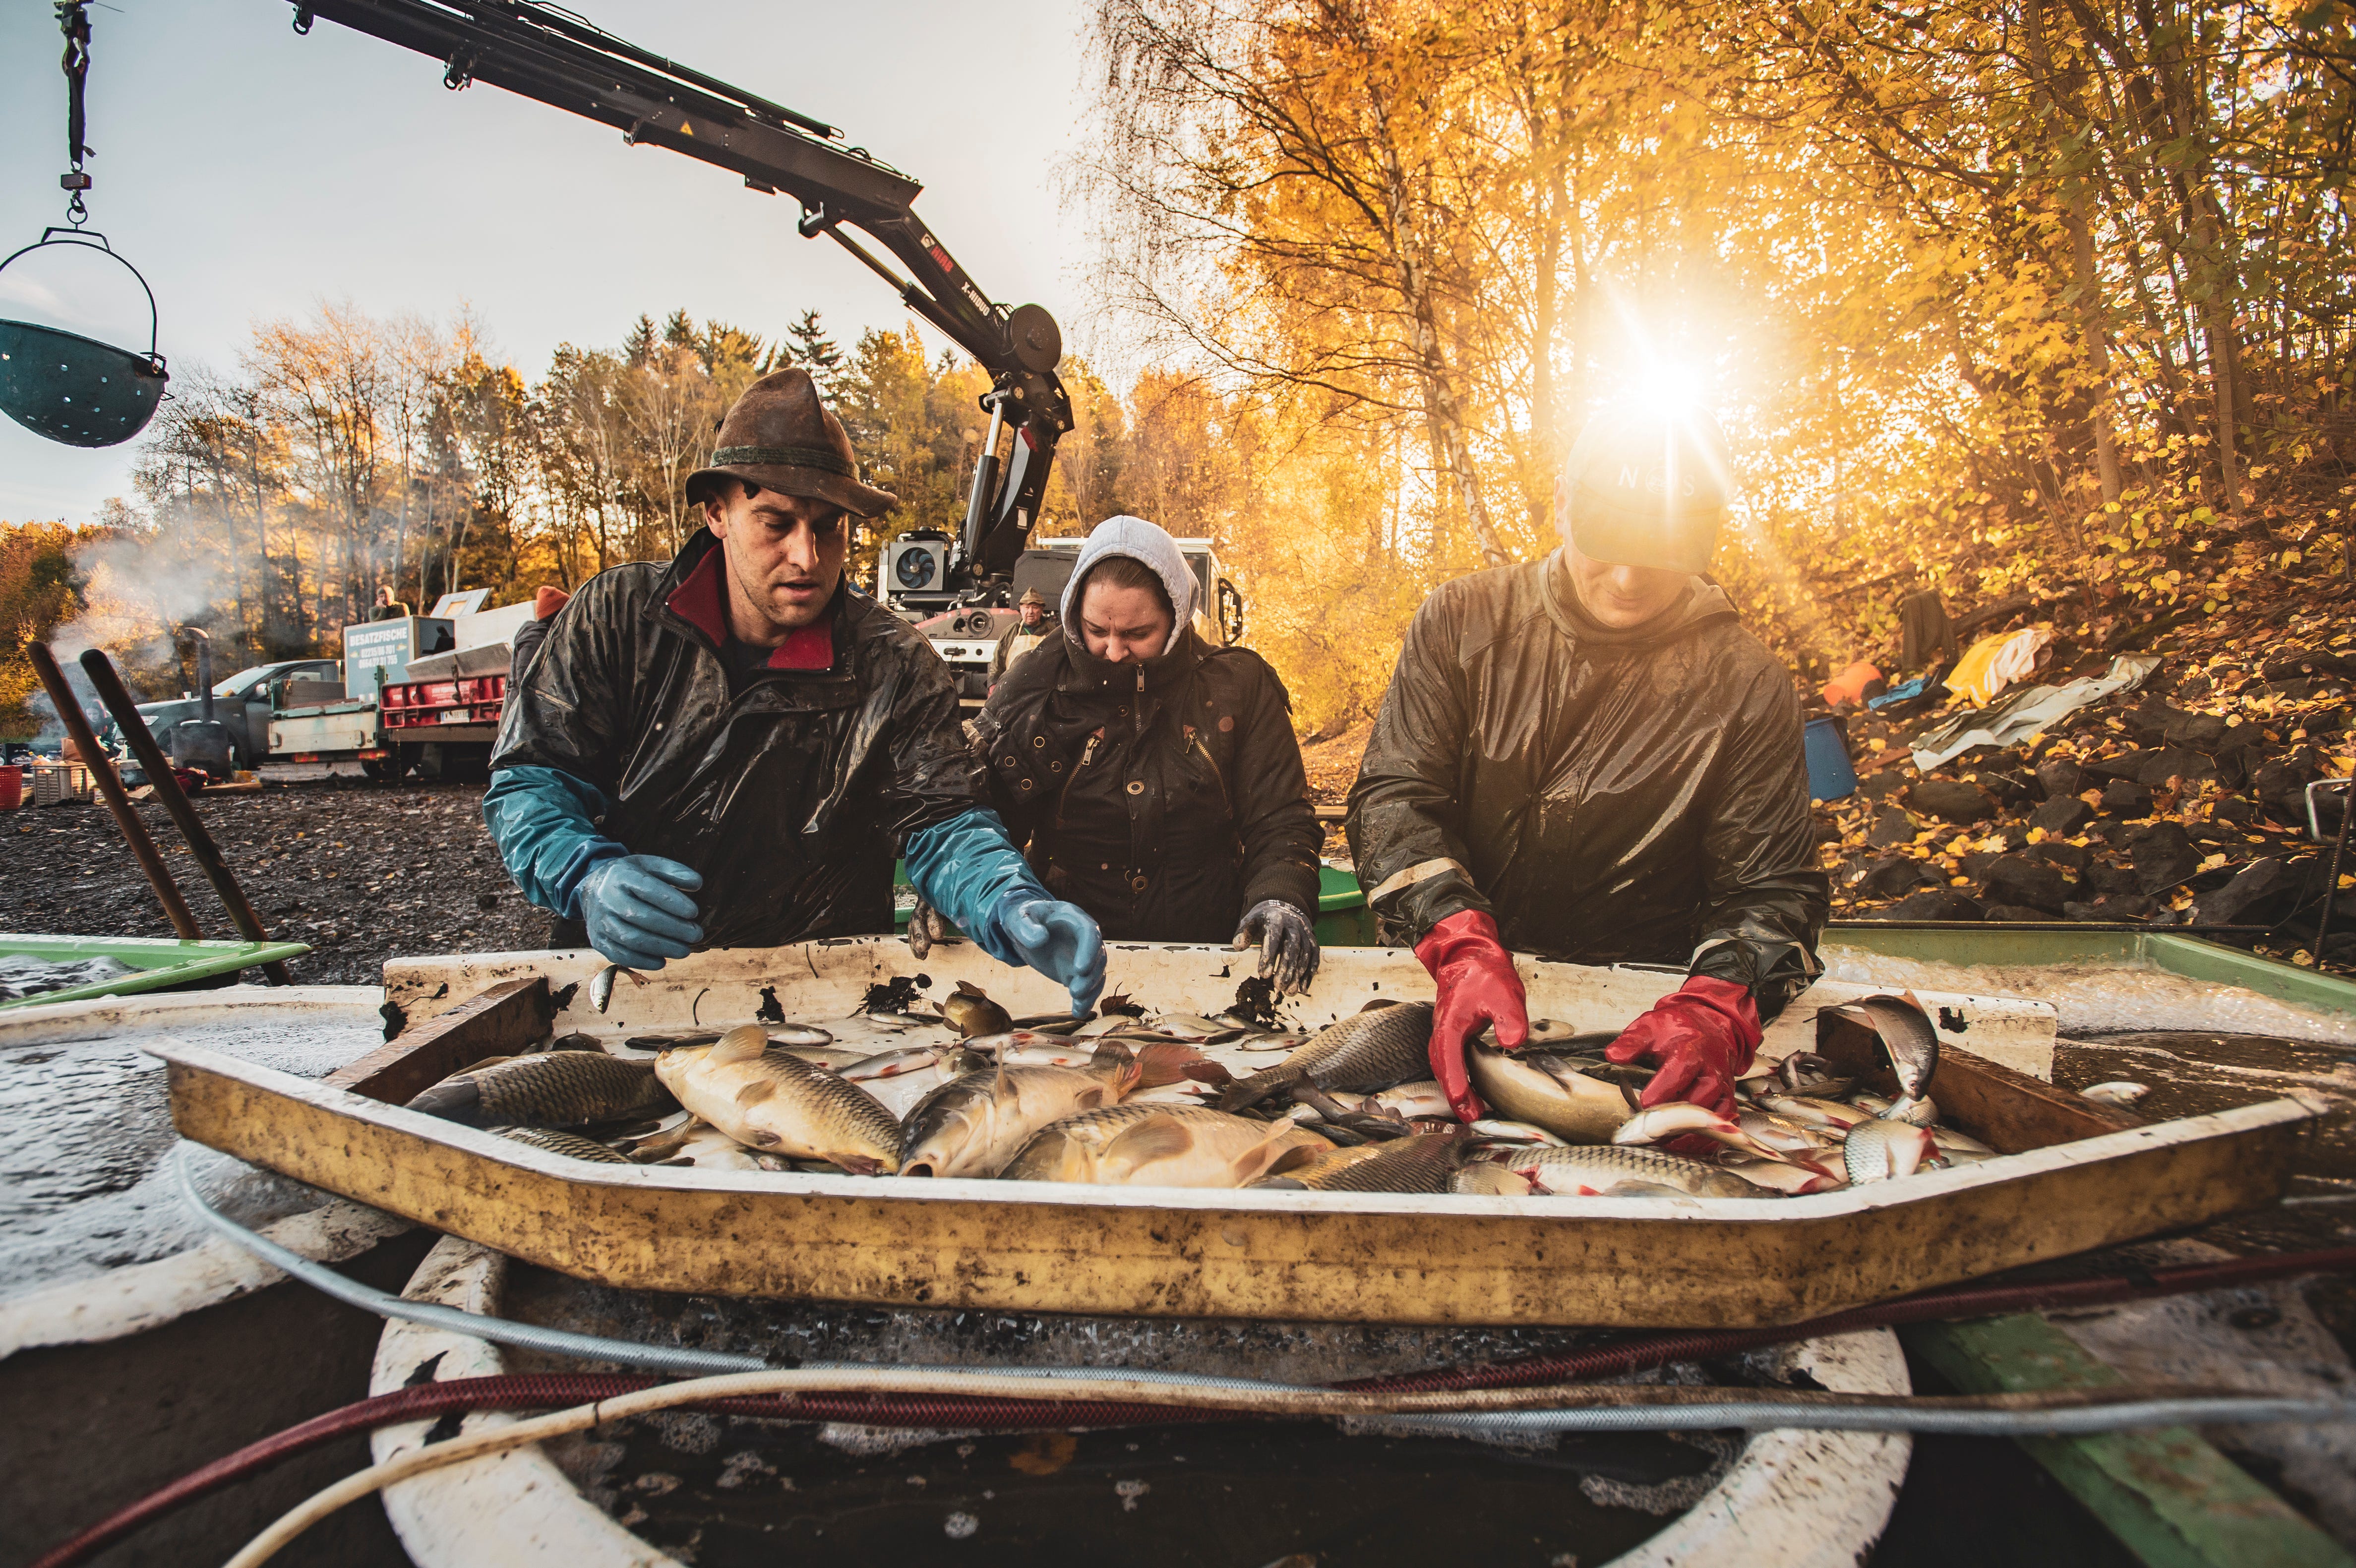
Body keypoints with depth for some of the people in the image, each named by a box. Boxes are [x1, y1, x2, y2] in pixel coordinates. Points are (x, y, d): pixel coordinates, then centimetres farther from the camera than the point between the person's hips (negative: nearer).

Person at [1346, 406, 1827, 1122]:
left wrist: (1716, 1009, -25)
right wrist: (1464, 951, -26)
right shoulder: (1463, 621, -1)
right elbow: (1394, 796, -7)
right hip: (1435, 983, -1)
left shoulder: (1747, 685, -1)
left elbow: (1771, 889, -1)